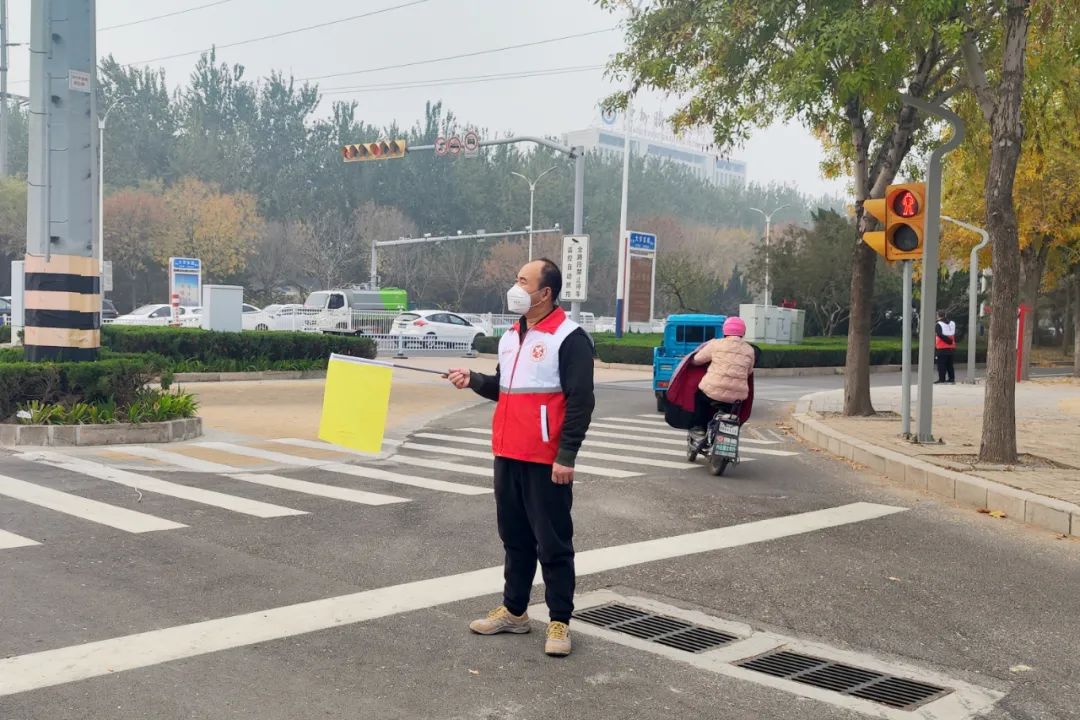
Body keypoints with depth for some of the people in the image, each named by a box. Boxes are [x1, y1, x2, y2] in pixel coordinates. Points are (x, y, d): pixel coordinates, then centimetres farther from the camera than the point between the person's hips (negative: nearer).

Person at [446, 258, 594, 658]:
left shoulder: (570, 337, -12)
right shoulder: (511, 336, 14)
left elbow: (580, 401, -15)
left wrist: (566, 456, -18)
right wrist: (473, 380, 3)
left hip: (546, 462, -8)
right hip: (507, 456, 8)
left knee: (553, 544, 1)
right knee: (515, 538, 17)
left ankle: (559, 622, 11)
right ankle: (513, 611, 28)